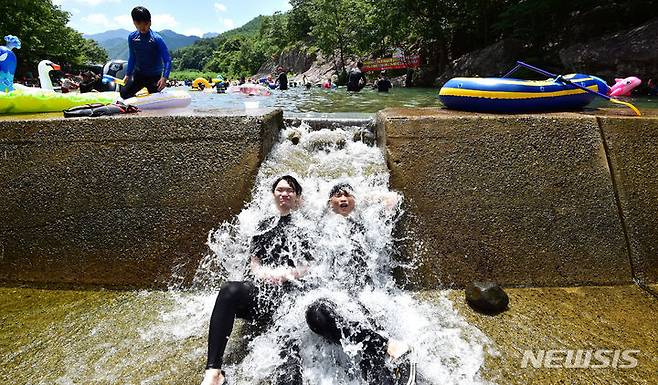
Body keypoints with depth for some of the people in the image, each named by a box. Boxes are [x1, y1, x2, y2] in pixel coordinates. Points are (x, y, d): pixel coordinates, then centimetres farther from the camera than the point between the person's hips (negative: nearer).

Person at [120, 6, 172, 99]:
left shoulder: (157, 39, -15)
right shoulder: (132, 37, -1)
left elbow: (167, 60, -19)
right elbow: (132, 57, 11)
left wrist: (164, 78, -31)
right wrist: (128, 74, 10)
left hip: (154, 76, -4)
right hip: (138, 74, 4)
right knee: (124, 93, -7)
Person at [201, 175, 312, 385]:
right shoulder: (265, 225, 25)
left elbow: (306, 267, 7)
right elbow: (254, 262, 16)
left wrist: (285, 274, -12)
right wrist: (263, 273, -7)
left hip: (287, 293, -2)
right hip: (259, 288, 3)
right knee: (229, 290, -32)